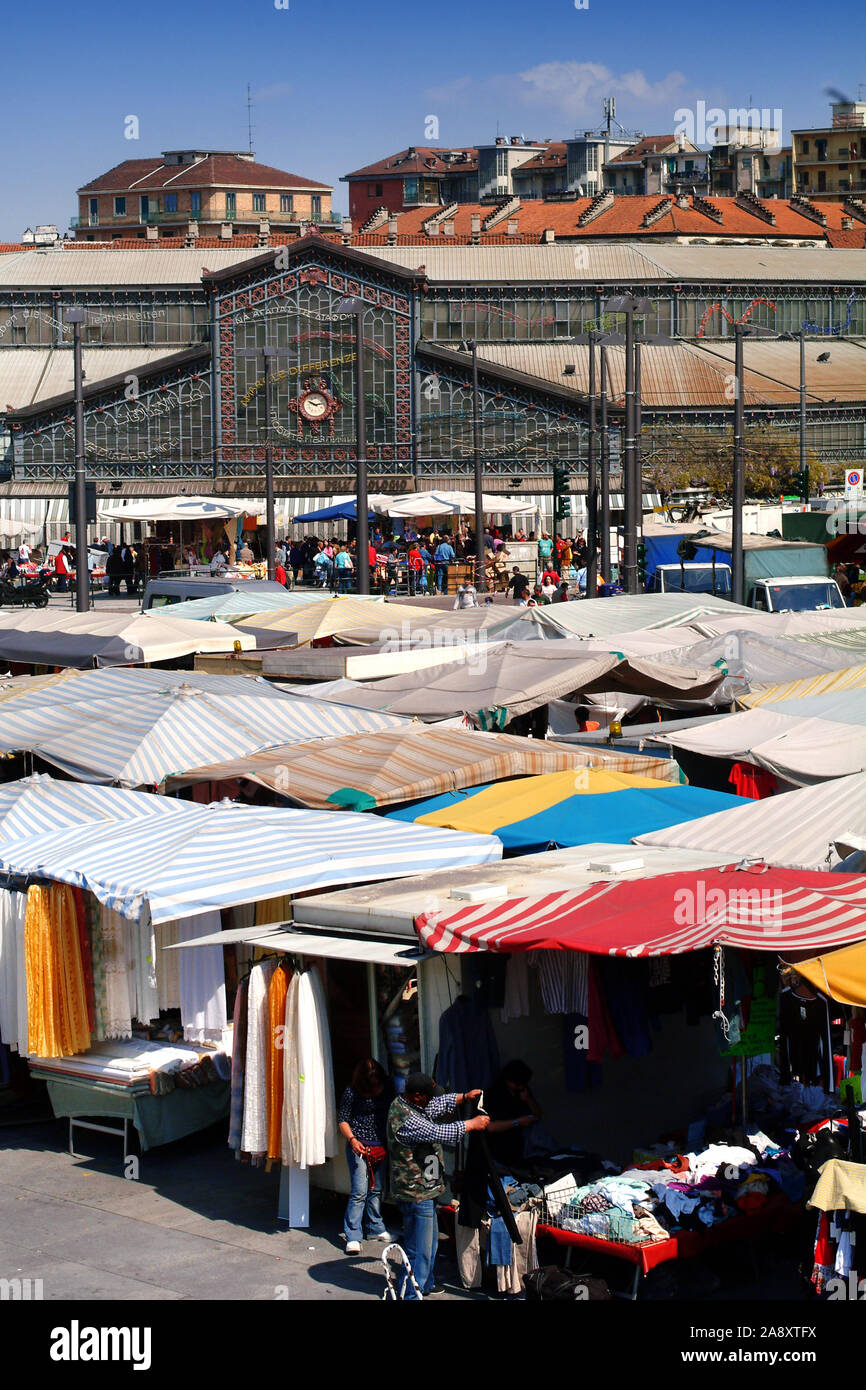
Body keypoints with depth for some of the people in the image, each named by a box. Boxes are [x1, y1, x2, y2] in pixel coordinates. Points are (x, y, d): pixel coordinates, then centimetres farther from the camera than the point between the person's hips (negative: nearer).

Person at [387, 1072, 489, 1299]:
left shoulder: (404, 1104, 5)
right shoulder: (405, 1120, -27)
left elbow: (439, 1105, 20)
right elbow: (440, 1133, -26)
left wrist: (464, 1097, 10)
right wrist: (473, 1124, -15)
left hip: (424, 1189, 11)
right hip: (416, 1193, -11)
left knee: (430, 1240, 25)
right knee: (419, 1249, -4)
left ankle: (426, 1286, 39)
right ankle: (411, 1295, 4)